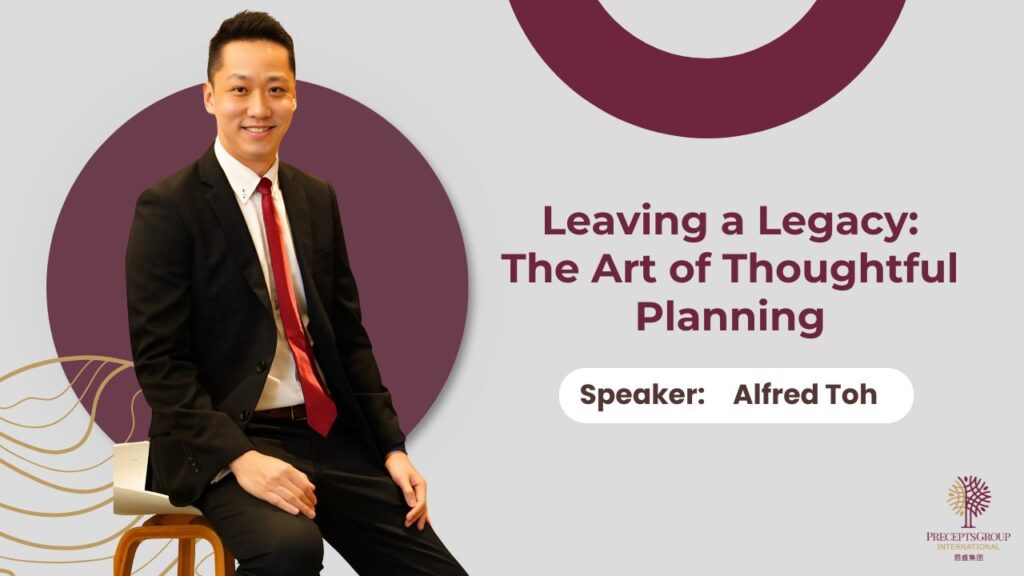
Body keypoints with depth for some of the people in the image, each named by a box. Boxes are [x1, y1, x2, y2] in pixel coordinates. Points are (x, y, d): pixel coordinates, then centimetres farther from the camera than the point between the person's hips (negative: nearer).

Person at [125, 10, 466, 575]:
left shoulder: (318, 199, 12)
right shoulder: (168, 208, -7)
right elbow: (160, 362, -11)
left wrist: (392, 448, 4)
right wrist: (240, 458, -23)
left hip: (331, 436, 6)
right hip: (221, 442, -6)